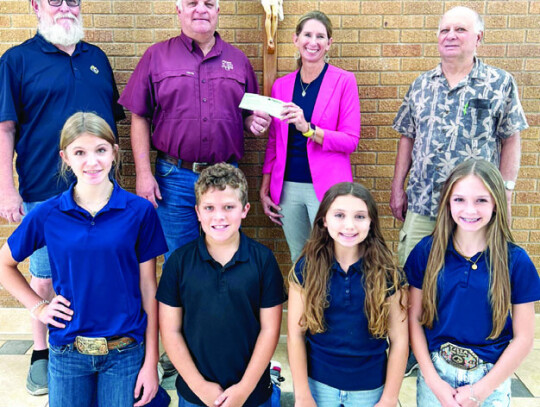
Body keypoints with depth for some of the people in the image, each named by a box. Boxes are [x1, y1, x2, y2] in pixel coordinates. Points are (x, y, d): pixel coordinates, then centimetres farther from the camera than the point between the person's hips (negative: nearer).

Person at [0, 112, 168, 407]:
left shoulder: (140, 212, -8)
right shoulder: (47, 214, -4)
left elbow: (148, 289, -5)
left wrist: (151, 362, -5)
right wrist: (38, 307, 1)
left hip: (126, 352, -1)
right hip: (67, 352, 2)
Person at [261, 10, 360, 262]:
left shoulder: (344, 81, -1)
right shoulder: (281, 86, 9)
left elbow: (351, 140, -7)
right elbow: (273, 144, 13)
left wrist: (308, 129, -22)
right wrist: (264, 190, 10)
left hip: (326, 187, -3)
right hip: (287, 187, 4)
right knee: (298, 261, 13)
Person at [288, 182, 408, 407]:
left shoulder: (387, 273, -11)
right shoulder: (306, 269, -11)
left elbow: (399, 340, -6)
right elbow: (296, 334, -8)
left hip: (369, 388, 1)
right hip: (317, 383, 0)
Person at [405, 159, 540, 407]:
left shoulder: (516, 261, -10)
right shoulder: (426, 252, -8)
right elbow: (414, 318, -4)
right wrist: (434, 381, -9)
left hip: (490, 379, 0)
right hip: (435, 372, 1)